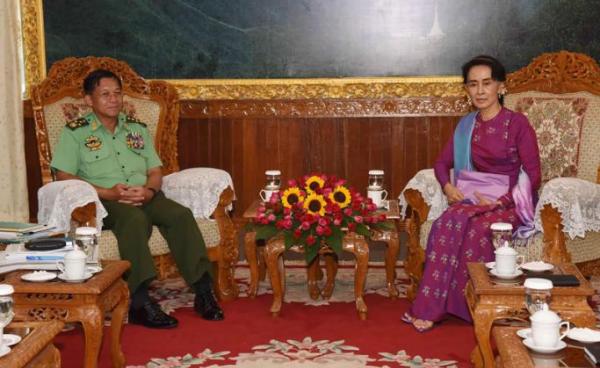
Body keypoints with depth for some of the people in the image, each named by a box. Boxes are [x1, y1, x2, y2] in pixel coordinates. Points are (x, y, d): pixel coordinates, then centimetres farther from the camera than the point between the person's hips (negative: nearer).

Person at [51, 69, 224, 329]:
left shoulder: (137, 128, 21)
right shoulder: (74, 132, 6)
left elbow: (155, 170, 16)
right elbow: (64, 177, -4)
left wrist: (149, 191, -9)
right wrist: (108, 192, -17)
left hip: (145, 197, 4)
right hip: (102, 201, -4)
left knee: (181, 215, -26)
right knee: (134, 219, -38)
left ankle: (203, 291, -27)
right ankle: (140, 303, -40)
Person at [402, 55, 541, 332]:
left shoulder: (517, 124, -6)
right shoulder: (466, 126, 9)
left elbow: (533, 176, -8)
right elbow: (442, 163, 15)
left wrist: (501, 200, -19)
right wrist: (448, 186, -7)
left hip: (511, 203, -4)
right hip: (476, 200, 4)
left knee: (476, 228, -35)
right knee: (451, 222, -30)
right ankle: (429, 307, -27)